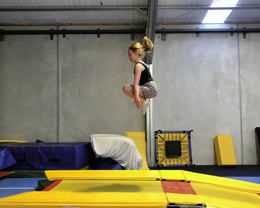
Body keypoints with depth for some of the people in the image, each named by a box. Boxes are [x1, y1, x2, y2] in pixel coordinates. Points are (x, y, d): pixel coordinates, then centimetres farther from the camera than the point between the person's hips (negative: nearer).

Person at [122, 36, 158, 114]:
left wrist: (136, 97, -34)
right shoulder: (140, 64, 17)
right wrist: (136, 96, 22)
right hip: (150, 89, 10)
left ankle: (143, 101, -8)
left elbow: (136, 84, -26)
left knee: (126, 88, -23)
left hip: (151, 89, -10)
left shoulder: (138, 65, -13)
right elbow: (137, 83, 20)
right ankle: (143, 100, 18)